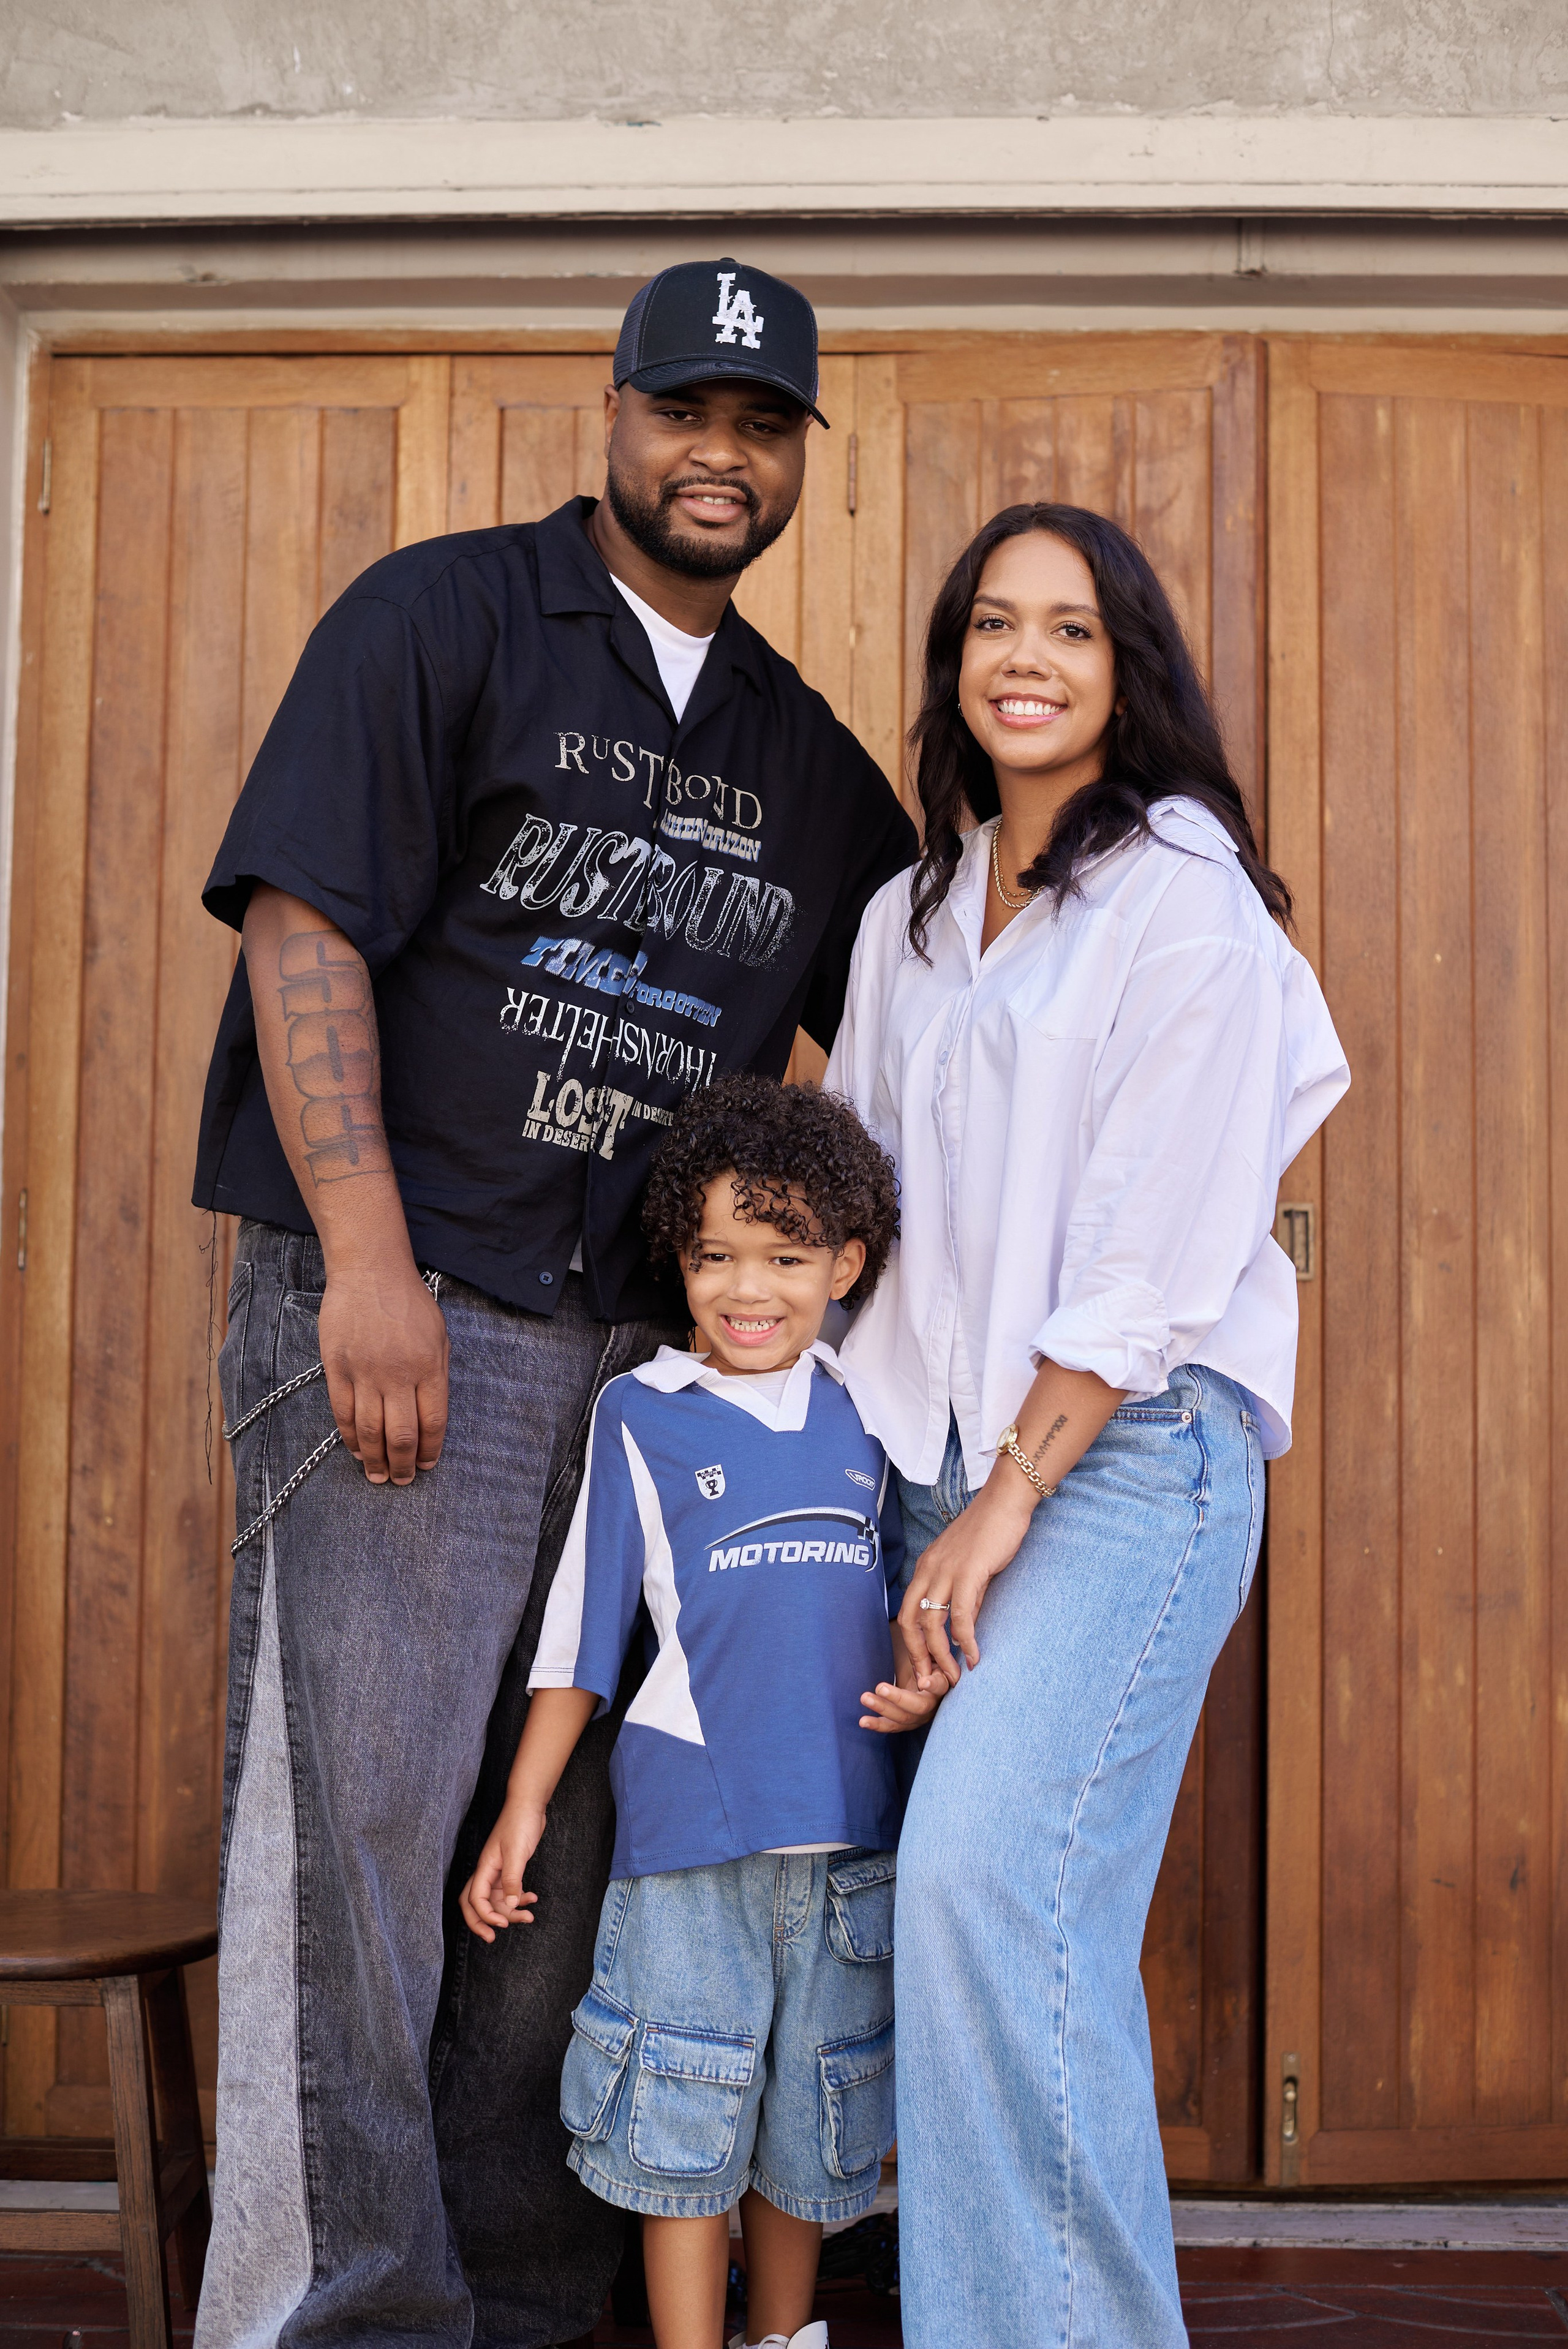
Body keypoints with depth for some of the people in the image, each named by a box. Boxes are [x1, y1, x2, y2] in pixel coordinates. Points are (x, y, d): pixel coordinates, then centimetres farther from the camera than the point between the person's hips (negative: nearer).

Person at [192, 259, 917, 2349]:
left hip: (654, 1347, 5)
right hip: (398, 1312, -5)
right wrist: (368, 1256, -17)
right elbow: (305, 925, -8)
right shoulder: (439, 620, 2)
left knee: (576, 1847, 8)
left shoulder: (808, 758, 17)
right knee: (354, 1824, -5)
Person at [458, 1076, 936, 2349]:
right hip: (688, 1813, -3)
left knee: (812, 2110, 15)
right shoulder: (643, 1414, -1)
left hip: (846, 1820, 3)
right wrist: (523, 1807, 1)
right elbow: (582, 1629, 2)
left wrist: (918, 1680, -3)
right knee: (685, 2113, 0)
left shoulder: (865, 1415, 8)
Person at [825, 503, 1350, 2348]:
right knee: (961, 1885, 2)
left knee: (989, 1867, -21)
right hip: (948, 1442, 6)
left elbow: (1153, 1250, -11)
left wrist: (1009, 1503, -12)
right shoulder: (910, 917, 17)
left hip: (1134, 1450, -6)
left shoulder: (1190, 903, -4)